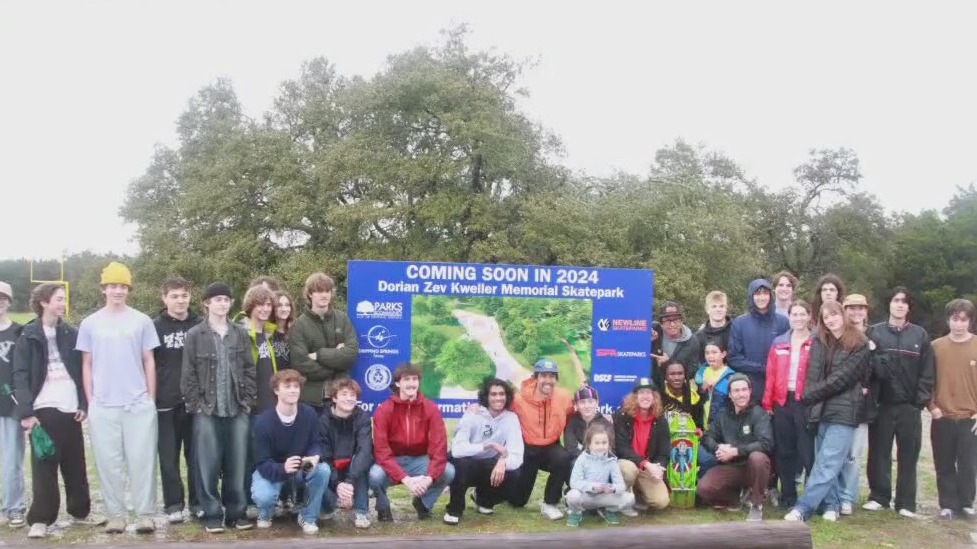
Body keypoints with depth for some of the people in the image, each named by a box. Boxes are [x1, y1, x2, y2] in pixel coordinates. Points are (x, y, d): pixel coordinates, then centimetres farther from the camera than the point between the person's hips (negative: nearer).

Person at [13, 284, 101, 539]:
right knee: (44, 466, -1)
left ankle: (80, 511, 21)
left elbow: (81, 371, 9)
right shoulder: (28, 336, 0)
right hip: (44, 409, -3)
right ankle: (40, 519, 6)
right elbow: (21, 376, -5)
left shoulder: (72, 334, 10)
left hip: (70, 408, 3)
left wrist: (83, 404, -1)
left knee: (75, 464, 10)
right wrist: (26, 411, -15)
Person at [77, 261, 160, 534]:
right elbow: (86, 365, 9)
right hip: (102, 407, 1)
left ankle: (145, 514, 6)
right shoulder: (90, 324, 6)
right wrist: (90, 402, 4)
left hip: (139, 405, -1)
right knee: (109, 463, 5)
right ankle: (115, 515, 14)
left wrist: (151, 400, 2)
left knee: (142, 461, -1)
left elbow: (149, 362, 6)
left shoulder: (142, 321, 3)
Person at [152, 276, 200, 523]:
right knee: (169, 457, 4)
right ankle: (173, 505, 13)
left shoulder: (200, 326, 5)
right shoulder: (155, 327, 1)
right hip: (166, 403, -1)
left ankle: (198, 501, 16)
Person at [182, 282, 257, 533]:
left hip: (237, 410, 3)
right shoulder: (195, 335, 1)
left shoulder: (240, 334, 10)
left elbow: (249, 370, 9)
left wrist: (248, 401, 1)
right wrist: (197, 404, -8)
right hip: (207, 411, -2)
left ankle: (236, 512, 16)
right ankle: (212, 514, 10)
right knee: (208, 466, 0)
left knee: (236, 465, 6)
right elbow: (188, 374, -2)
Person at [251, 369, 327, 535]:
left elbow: (316, 443, -6)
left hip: (302, 468, 3)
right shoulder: (263, 421, -25)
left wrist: (314, 457, -32)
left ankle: (308, 517, -4)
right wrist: (283, 468, -46)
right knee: (263, 496, -34)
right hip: (271, 470, -3)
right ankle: (265, 514, 8)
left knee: (323, 470, -28)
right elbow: (263, 464, -24)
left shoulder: (309, 413, -17)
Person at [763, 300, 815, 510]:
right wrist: (767, 404, 3)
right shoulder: (779, 343, 11)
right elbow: (771, 375, 8)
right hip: (782, 403, 4)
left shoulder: (816, 343, 0)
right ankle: (788, 497, 19)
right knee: (784, 451, 9)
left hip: (806, 403, -4)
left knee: (807, 450, -5)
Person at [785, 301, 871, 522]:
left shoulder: (860, 344, -2)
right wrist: (812, 398, -8)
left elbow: (842, 377, -8)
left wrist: (811, 396, -7)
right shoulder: (820, 342, 13)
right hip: (822, 410, 5)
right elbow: (813, 374, 8)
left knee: (827, 463, -9)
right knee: (826, 461, 7)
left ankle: (802, 508, -13)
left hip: (844, 411, -5)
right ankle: (831, 505, 17)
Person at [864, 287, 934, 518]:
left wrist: (921, 399, -5)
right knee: (879, 453, 5)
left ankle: (906, 502, 12)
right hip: (882, 404, 0)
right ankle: (878, 496, 16)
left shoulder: (920, 335, 6)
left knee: (908, 456, 5)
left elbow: (927, 372, 3)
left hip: (909, 406, 1)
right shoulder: (875, 332, 3)